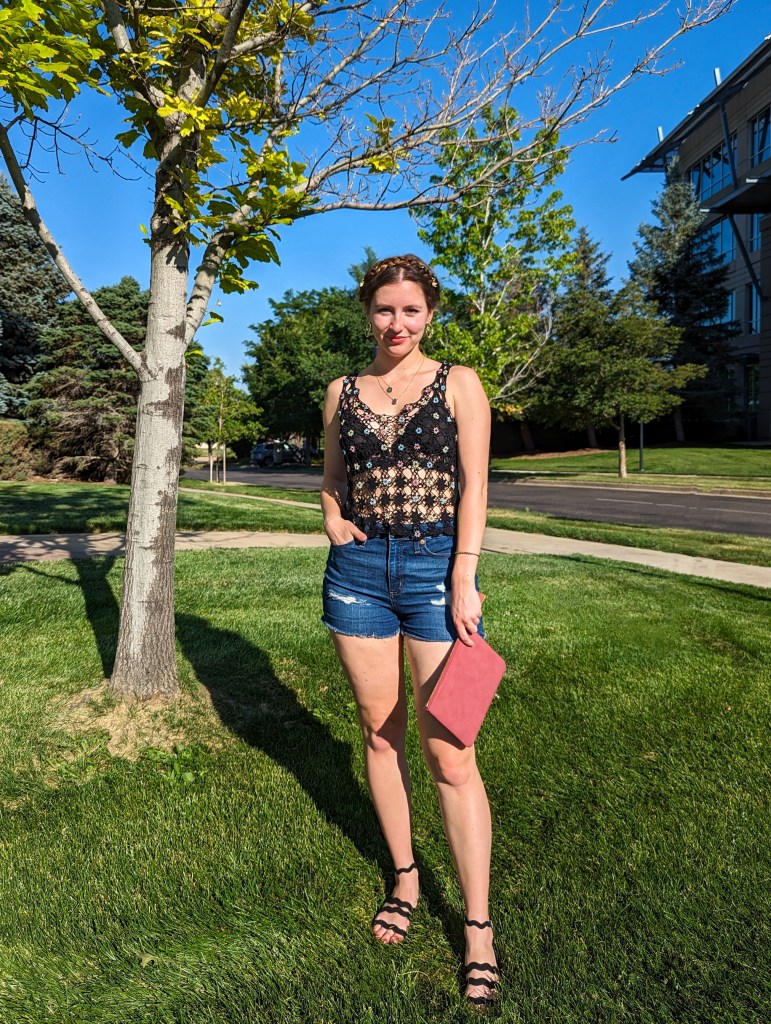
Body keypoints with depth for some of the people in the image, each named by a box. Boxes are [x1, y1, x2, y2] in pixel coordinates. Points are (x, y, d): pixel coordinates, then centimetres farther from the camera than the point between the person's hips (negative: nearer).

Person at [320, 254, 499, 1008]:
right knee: (380, 732, 11)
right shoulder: (343, 392, 11)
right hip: (358, 571, 4)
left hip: (435, 568, -3)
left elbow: (473, 488, -4)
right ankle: (404, 879, 31)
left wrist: (464, 581, -12)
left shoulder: (458, 384, 2)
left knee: (449, 752, -3)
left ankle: (478, 925, 12)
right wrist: (333, 518, -1)